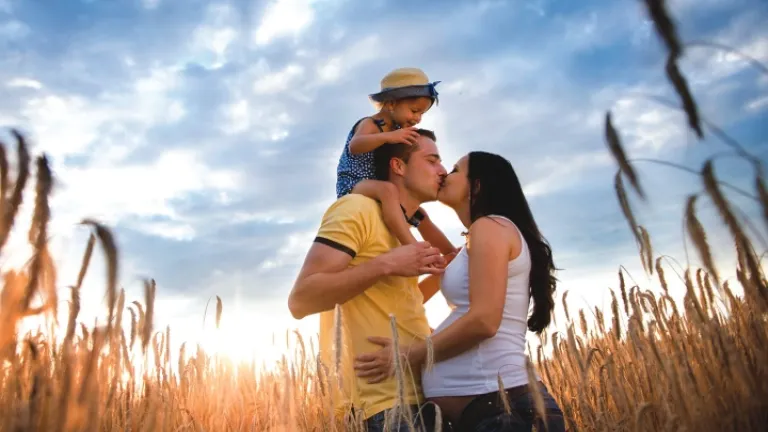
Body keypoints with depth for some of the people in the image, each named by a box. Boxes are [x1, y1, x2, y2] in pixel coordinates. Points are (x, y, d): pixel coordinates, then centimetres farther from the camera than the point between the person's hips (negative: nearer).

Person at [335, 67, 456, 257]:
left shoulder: (397, 131, 12)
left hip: (377, 190, 10)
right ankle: (414, 248, -51)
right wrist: (388, 137, -43)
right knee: (388, 189, -40)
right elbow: (354, 146, -33)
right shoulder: (370, 124, -12)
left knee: (421, 216, 12)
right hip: (354, 186, -10)